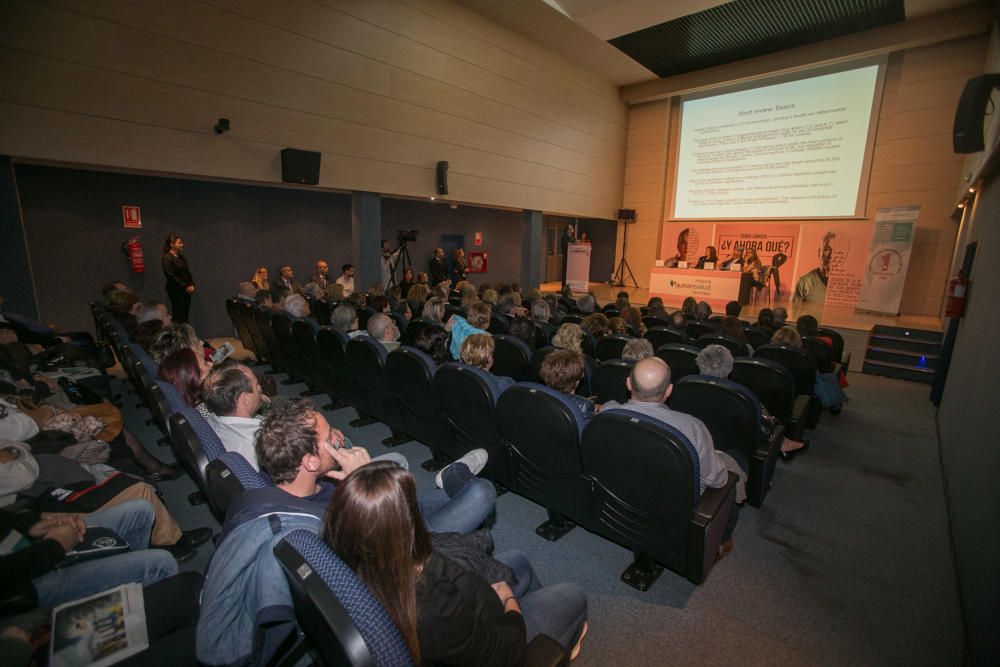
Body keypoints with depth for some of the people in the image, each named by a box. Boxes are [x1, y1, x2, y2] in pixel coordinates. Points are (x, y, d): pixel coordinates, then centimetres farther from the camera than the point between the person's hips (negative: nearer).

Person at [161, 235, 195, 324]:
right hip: (175, 291, -7)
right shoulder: (166, 258, -10)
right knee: (178, 316, -2)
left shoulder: (182, 257, 12)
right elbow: (171, 277, -15)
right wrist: (185, 286, -14)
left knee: (185, 314, 8)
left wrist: (192, 285, 1)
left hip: (186, 290, 7)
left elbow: (188, 272, 15)